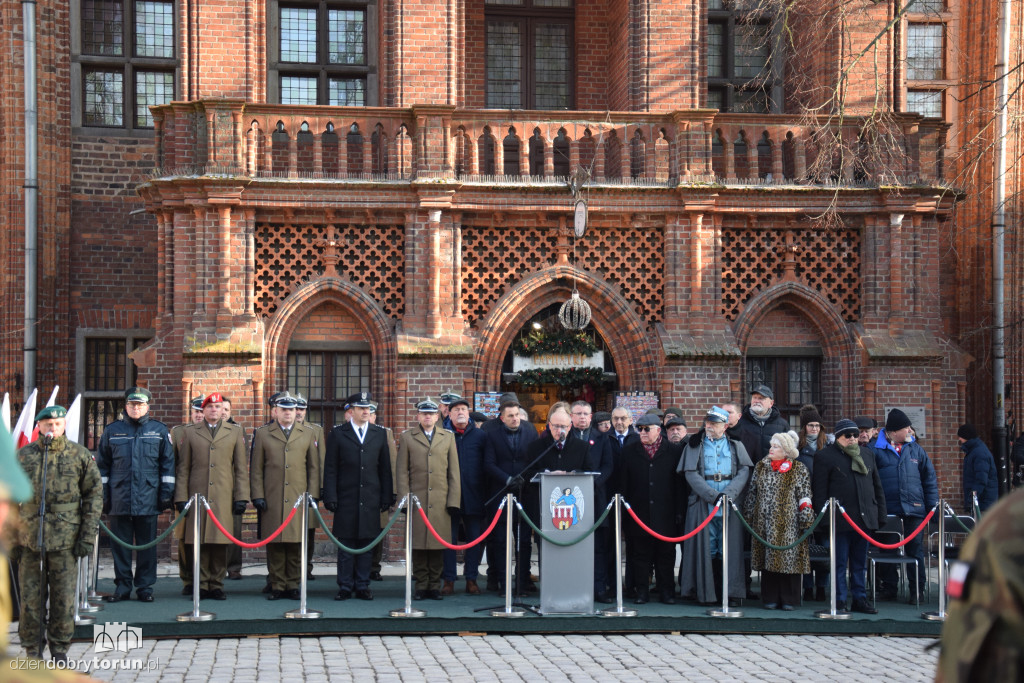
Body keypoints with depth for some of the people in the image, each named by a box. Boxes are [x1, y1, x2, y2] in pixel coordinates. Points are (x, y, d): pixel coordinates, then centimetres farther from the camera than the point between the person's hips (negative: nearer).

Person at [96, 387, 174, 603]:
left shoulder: (159, 431, 7)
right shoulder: (112, 431, 8)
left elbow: (168, 464, 9)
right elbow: (102, 465, 11)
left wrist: (166, 493, 3)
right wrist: (102, 495, 6)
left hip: (148, 499, 0)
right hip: (119, 499, 1)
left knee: (147, 544, 4)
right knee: (120, 544, 4)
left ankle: (145, 586, 12)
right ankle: (122, 586, 12)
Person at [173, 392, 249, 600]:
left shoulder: (235, 432, 11)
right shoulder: (189, 433, 10)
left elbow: (241, 468, 9)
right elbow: (183, 468, 8)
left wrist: (241, 497, 2)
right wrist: (181, 498, 1)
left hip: (224, 498, 0)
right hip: (197, 496, 0)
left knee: (221, 542, 0)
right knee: (200, 543, 0)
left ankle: (217, 585, 9)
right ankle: (202, 586, 7)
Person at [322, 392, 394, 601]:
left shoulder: (380, 434, 10)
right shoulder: (337, 434, 4)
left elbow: (385, 468, 10)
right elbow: (330, 469, 2)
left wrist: (386, 497, 5)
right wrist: (330, 497, -6)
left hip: (370, 499, 2)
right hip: (346, 499, -2)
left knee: (366, 544, 5)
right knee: (345, 544, 1)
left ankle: (363, 586, 12)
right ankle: (345, 587, 7)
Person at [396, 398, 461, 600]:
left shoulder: (448, 437, 12)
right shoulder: (407, 437, 9)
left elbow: (454, 472, 10)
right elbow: (402, 472, 6)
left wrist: (453, 501, 2)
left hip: (441, 502, 1)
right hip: (417, 500, -1)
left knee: (438, 545, 1)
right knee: (418, 545, 0)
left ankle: (435, 586, 9)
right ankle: (421, 585, 8)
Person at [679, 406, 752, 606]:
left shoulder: (735, 446, 13)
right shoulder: (694, 445, 9)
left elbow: (744, 471, 1)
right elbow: (691, 474, -3)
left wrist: (728, 494, -15)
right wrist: (713, 495, -14)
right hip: (703, 505, -1)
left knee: (730, 549, -2)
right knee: (707, 549, -2)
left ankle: (731, 593, 0)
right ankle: (706, 593, 2)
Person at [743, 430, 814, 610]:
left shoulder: (798, 469, -1)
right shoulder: (761, 466, 10)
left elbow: (804, 497, -2)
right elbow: (752, 493, 16)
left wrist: (805, 521, -7)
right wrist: (748, 515, 15)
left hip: (788, 524, -3)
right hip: (765, 523, 4)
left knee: (788, 559, -3)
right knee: (767, 558, 4)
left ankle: (789, 600, 6)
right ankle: (770, 598, 12)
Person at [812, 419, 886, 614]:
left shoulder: (868, 454, 15)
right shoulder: (825, 456, -2)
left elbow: (877, 486, 19)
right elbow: (819, 490, -5)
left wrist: (881, 514, 12)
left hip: (864, 518, 5)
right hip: (840, 519, -5)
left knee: (860, 563, 11)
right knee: (840, 563, 0)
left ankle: (859, 599, 17)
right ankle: (839, 601, 5)